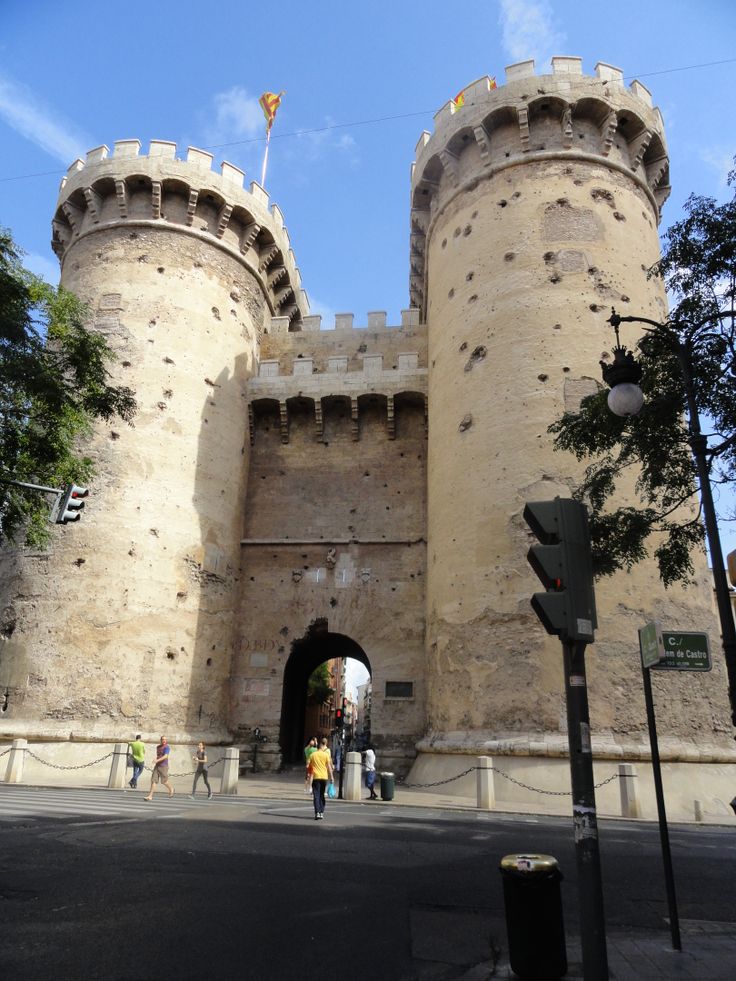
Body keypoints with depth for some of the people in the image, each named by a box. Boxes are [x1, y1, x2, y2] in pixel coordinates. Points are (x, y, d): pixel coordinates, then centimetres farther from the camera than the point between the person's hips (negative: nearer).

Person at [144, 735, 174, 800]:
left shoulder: (167, 747, -11)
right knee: (153, 780, -4)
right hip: (157, 766, 6)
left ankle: (171, 789, 31)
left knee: (164, 781, 4)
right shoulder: (158, 747, 12)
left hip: (163, 766, -6)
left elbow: (165, 756, -24)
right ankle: (150, 796, -5)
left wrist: (157, 760, -33)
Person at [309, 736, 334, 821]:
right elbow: (329, 766, -3)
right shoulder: (326, 754, -1)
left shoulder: (313, 754, 3)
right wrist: (331, 777, 1)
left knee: (316, 796, -1)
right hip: (324, 777, 1)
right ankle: (321, 812, 16)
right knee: (322, 795, 15)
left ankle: (317, 813, -13)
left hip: (316, 777, -1)